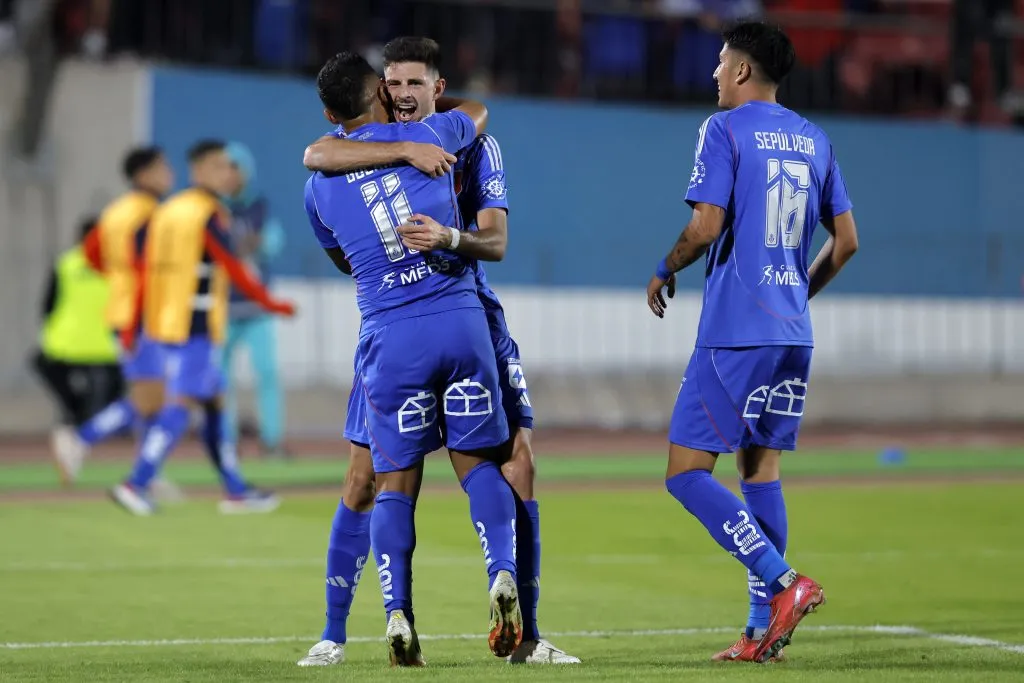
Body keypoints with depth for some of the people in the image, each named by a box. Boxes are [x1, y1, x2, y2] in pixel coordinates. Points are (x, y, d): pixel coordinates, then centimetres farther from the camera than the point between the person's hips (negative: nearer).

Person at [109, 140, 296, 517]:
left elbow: (146, 270, 13)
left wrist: (133, 325, 14)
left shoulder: (166, 210, 14)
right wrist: (269, 302, -5)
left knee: (214, 403, 13)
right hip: (196, 327, -9)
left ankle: (235, 491, 16)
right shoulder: (210, 213, -10)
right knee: (180, 404, -10)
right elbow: (232, 268, -13)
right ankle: (136, 484, -18)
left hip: (164, 323, 9)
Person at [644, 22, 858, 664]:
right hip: (793, 333, 7)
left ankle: (783, 581, -19)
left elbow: (706, 227, -14)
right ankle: (764, 629, 6)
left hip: (734, 332, -7)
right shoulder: (814, 139, 13)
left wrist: (665, 271, 4)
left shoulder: (724, 129, -6)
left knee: (687, 471, -4)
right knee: (760, 466, 11)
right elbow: (846, 241, 14)